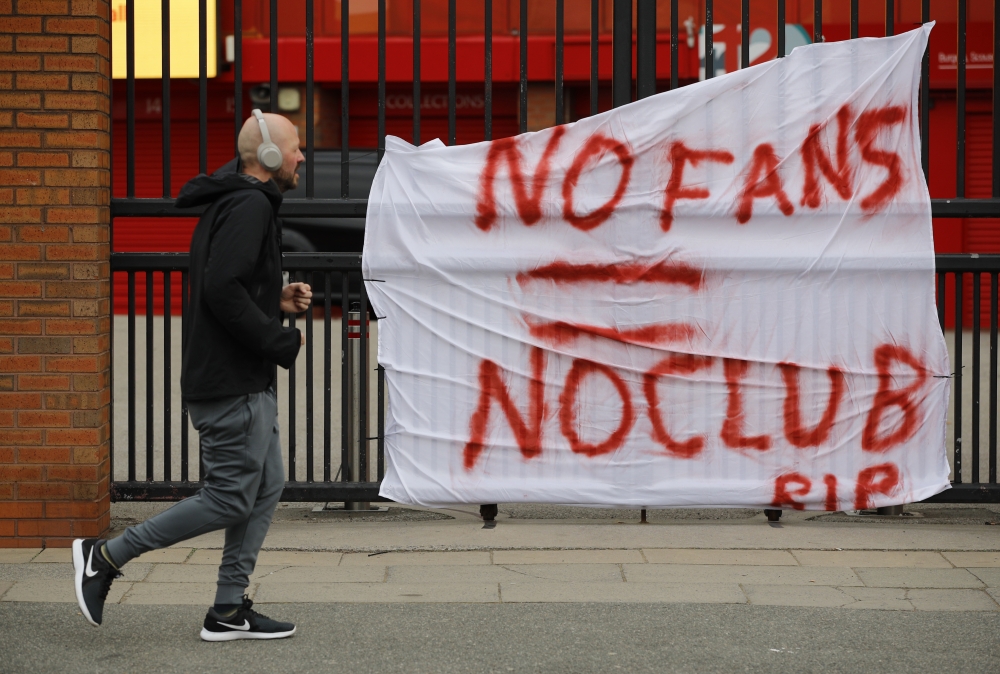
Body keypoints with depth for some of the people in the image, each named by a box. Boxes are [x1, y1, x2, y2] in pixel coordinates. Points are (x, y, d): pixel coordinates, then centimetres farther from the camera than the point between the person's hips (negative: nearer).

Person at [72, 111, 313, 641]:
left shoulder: (235, 203, 16)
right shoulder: (250, 207, -17)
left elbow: (223, 286, 20)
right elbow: (221, 288, -28)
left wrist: (276, 299, 9)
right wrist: (281, 342, -19)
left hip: (247, 381, 11)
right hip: (232, 383, -11)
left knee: (266, 487, 11)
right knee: (230, 497, -5)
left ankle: (229, 611, 15)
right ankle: (105, 556, 3)